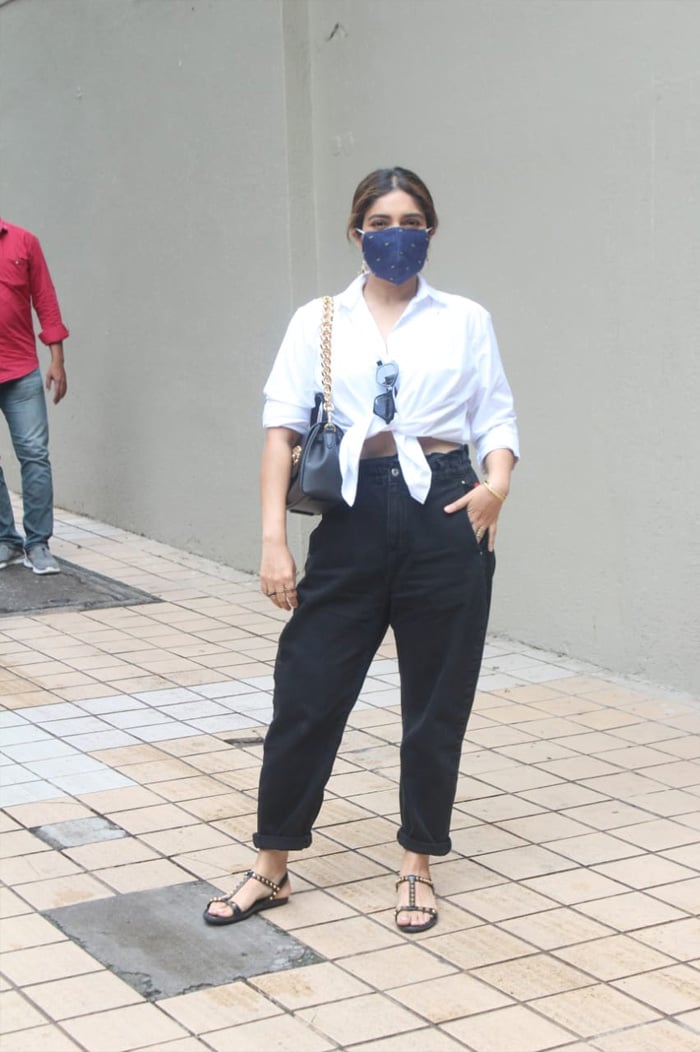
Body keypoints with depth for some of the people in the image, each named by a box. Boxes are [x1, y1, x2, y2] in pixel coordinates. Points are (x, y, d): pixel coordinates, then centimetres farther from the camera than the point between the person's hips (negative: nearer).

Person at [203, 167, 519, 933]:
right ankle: (271, 867, 19)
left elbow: (496, 419, 6)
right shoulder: (318, 322, 6)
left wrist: (497, 482, -16)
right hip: (352, 516, 0)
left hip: (443, 512, 0)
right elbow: (282, 427, 0)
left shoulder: (465, 320, 7)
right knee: (307, 693, 2)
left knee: (436, 702, 7)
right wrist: (273, 537, -10)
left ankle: (417, 867, 24)